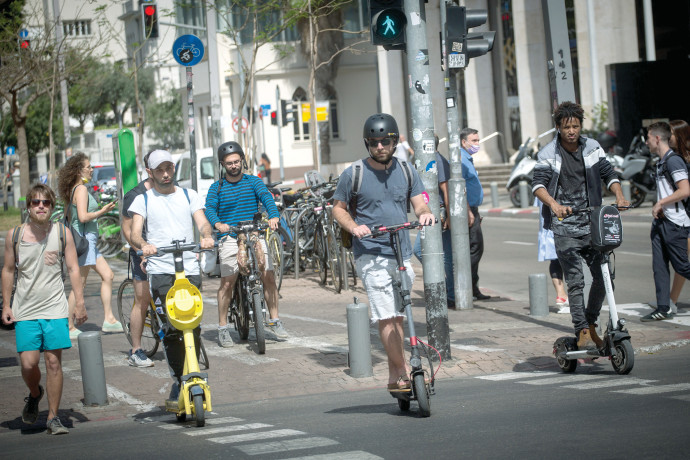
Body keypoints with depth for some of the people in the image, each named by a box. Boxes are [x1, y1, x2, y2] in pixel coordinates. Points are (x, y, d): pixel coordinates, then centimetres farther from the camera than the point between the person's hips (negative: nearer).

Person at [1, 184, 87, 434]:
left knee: (54, 362, -4)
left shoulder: (62, 233, 1)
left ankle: (53, 417, 6)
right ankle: (34, 395, 26)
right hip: (25, 311, 0)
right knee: (28, 363, -7)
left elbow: (73, 269, 5)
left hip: (55, 309, 0)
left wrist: (80, 303, -1)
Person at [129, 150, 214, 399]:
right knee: (171, 329, -11)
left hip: (190, 269, 2)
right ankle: (178, 379, -4)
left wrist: (207, 236, -21)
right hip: (160, 271, -2)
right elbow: (135, 232, -2)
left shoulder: (189, 196, 16)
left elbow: (202, 222, 3)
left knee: (193, 327, -2)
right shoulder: (143, 200, 11)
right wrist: (143, 244, -26)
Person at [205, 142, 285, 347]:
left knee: (269, 277, -7)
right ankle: (223, 328, 0)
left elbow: (266, 197, -7)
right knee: (227, 282, -9)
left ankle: (274, 321, 7)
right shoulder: (217, 187, 7)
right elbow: (209, 208, -7)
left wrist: (273, 216, -28)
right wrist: (217, 223, -30)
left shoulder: (253, 182, 10)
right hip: (229, 238, -1)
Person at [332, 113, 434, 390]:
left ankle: (394, 377, 18)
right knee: (386, 318, -13)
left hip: (403, 254, 5)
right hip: (371, 255, -5)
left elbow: (419, 203, 5)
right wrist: (354, 227, -13)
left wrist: (425, 213, -19)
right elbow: (338, 208, 6)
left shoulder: (406, 171, 8)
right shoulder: (353, 174, -3)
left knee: (397, 317, 11)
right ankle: (404, 372, -12)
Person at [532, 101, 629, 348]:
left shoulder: (593, 148, 8)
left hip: (592, 223, 4)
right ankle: (582, 331, -4)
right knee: (575, 281, -9)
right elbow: (538, 184, -13)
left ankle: (591, 324, 18)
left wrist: (619, 196, -9)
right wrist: (553, 204, -31)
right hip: (564, 227, -4)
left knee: (603, 275, 1)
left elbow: (608, 174, 11)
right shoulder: (548, 153, -3)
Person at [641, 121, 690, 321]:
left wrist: (660, 203, -17)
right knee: (659, 266, 4)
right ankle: (663, 309, 5)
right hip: (661, 222, 10)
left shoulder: (673, 160, -15)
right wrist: (658, 207, 13)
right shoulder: (661, 162, 17)